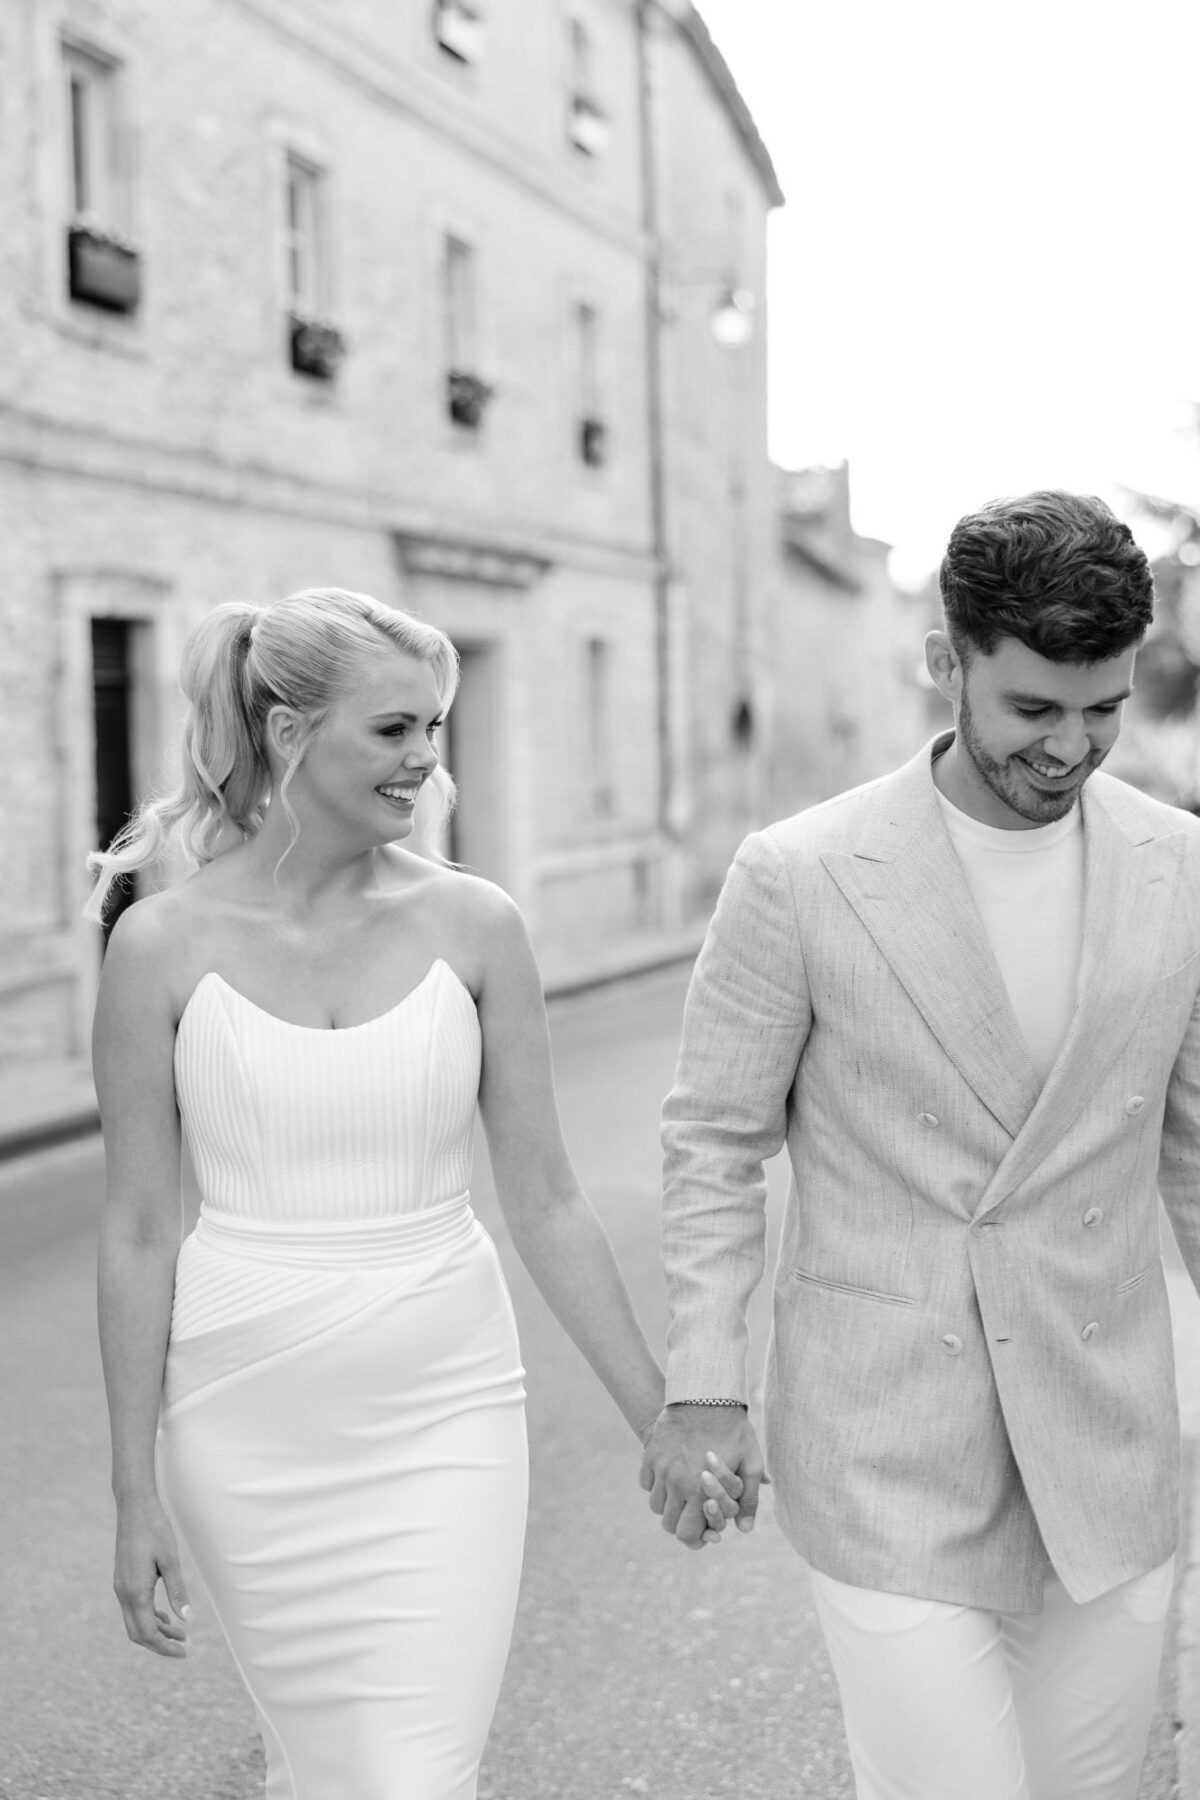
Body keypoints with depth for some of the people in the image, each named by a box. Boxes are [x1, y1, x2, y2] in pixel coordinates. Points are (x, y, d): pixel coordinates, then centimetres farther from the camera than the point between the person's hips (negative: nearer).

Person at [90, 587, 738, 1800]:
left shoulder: (473, 926, -5)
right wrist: (136, 1494, 0)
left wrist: (661, 1418, 2)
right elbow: (137, 1233, -2)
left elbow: (544, 1204, 0)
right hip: (249, 1426, 0)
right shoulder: (163, 946, -7)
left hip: (442, 1411, 0)